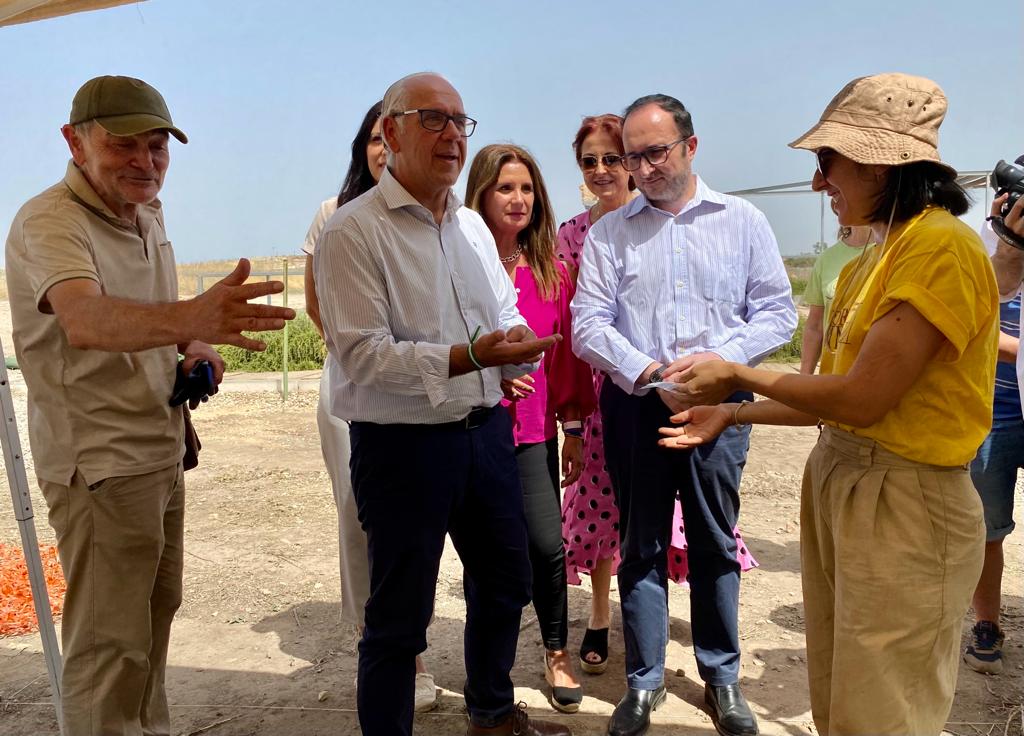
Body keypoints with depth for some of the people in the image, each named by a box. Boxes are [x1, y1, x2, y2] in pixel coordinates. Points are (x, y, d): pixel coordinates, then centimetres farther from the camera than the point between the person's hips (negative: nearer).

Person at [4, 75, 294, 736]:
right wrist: (190, 318, -58)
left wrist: (195, 349, 0)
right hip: (100, 461, -8)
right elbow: (86, 321, -40)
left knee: (157, 609, 21)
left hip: (162, 449, 9)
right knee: (110, 645, 1)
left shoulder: (148, 216, 7)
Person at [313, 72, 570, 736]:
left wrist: (519, 346, -4)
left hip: (486, 431, 8)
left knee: (505, 582, 22)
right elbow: (362, 354, -19)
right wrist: (469, 357, -28)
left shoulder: (472, 224, 12)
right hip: (403, 444, -7)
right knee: (399, 618, 6)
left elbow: (507, 313, 19)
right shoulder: (354, 231, -11)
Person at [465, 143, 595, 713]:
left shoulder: (552, 271, 6)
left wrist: (574, 428, 9)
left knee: (548, 546, -1)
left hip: (534, 431, 3)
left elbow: (569, 352, 9)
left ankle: (557, 654, 24)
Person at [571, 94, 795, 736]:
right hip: (636, 405, 0)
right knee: (641, 544, 8)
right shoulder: (609, 232, 7)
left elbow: (777, 310, 3)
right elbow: (588, 322, -1)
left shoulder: (742, 221, 6)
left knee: (716, 543, 9)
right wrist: (648, 371, -15)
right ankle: (644, 681, 23)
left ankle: (722, 677, 28)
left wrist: (721, 358, -13)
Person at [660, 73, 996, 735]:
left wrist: (738, 376, -9)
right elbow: (841, 397, 10)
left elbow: (863, 399, -21)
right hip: (837, 481, 8)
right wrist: (732, 415, 12)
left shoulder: (943, 245, -16)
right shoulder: (876, 259, 11)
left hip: (903, 505, -8)